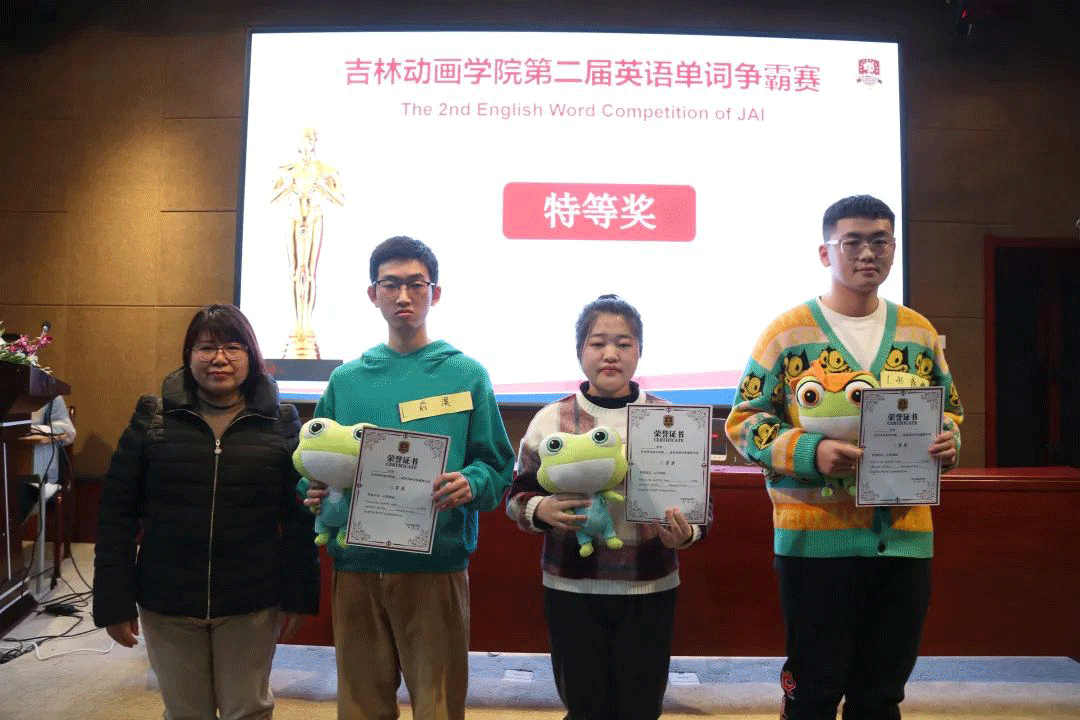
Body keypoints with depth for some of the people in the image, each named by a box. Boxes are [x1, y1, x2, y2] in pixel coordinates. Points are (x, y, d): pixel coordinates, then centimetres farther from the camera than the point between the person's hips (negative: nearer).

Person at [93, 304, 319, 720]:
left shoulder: (281, 423, -1)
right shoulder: (153, 417, 0)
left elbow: (298, 517, -1)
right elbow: (117, 513, 0)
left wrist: (297, 595, -4)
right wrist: (114, 601, -3)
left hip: (252, 604, -1)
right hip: (166, 602, 1)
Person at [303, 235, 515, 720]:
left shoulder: (466, 375, 1)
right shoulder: (345, 380, 8)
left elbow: (498, 468, -1)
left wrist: (470, 485, -22)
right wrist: (315, 492, -9)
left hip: (437, 567, -2)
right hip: (356, 567, 3)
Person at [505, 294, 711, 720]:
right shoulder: (550, 419, -1)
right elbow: (517, 496, 5)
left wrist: (685, 533, -18)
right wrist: (540, 510, -16)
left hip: (649, 589, 0)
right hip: (570, 588, 0)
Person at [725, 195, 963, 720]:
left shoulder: (920, 332, 9)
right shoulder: (788, 331, -5)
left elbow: (949, 408, 19)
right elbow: (743, 421, -6)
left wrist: (947, 440, -5)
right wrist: (808, 452, -22)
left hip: (904, 535, 5)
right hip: (816, 536, -4)